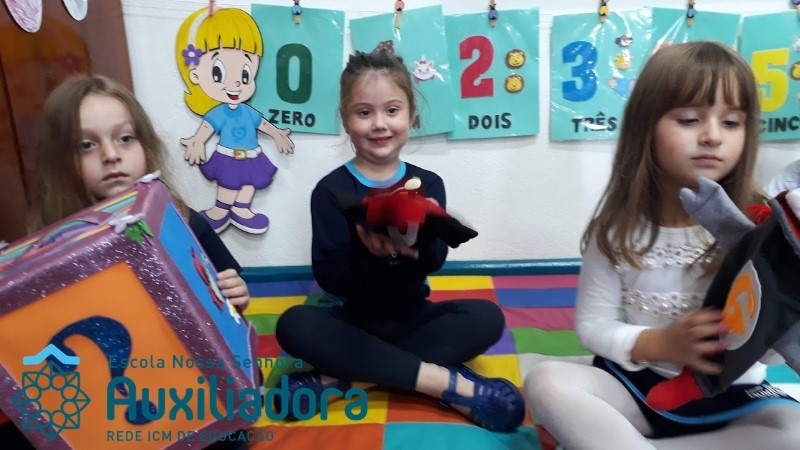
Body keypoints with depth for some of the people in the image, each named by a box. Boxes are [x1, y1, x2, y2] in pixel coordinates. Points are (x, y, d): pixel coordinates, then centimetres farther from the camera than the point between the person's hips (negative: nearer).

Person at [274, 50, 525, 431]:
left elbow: (433, 261, -15)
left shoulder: (427, 184, -2)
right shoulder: (331, 190, -9)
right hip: (352, 320, -2)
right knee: (294, 325, -30)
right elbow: (329, 278, -16)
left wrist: (424, 231, -37)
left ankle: (340, 379, -25)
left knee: (487, 318, -21)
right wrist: (365, 250, -35)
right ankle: (453, 383, -30)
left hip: (412, 317, 3)